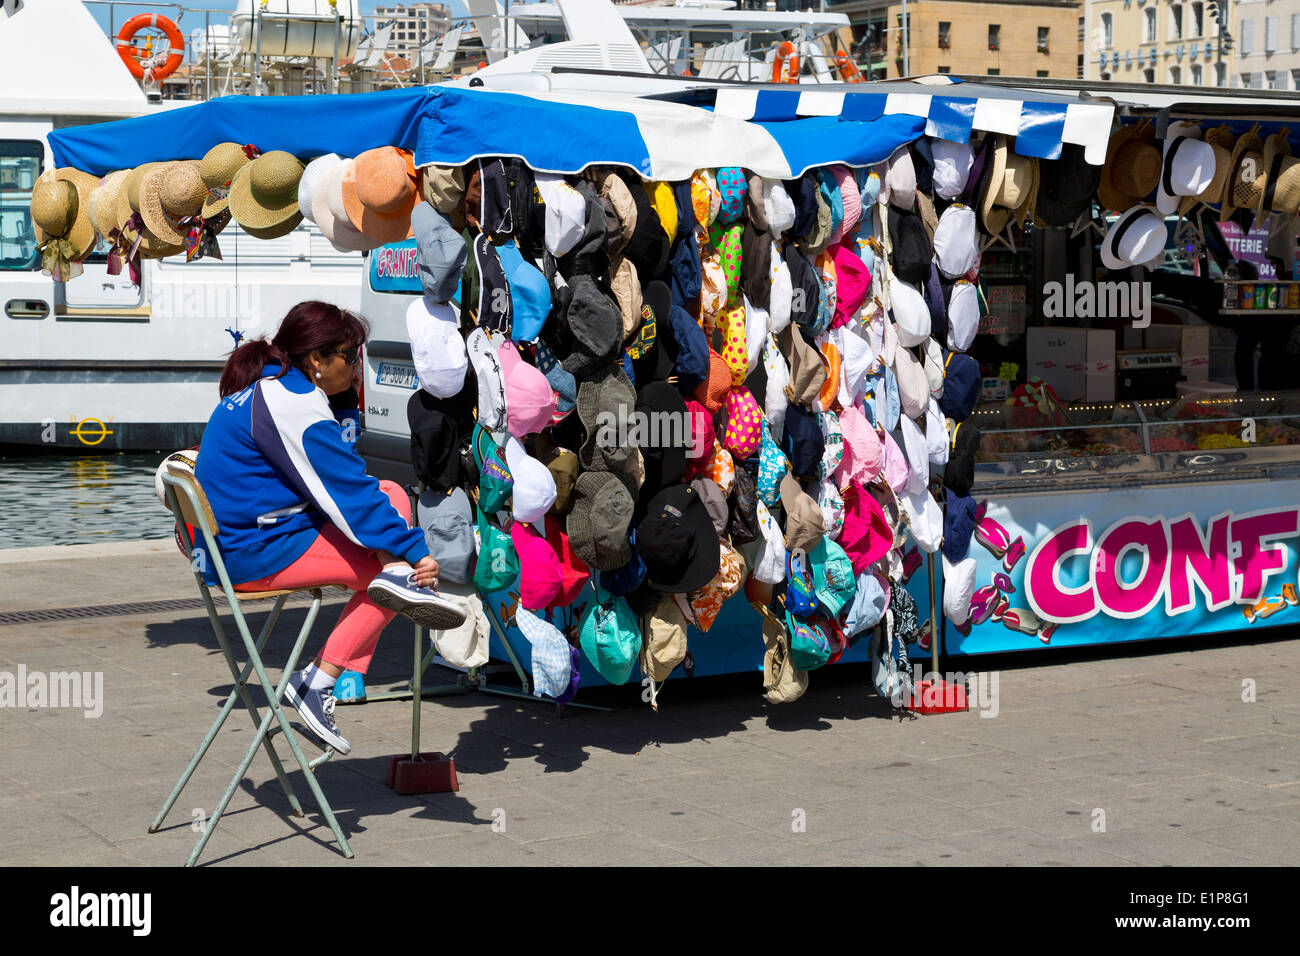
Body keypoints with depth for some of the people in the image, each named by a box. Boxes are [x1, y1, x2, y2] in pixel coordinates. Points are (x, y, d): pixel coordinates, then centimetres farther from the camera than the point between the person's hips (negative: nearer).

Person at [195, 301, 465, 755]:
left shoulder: (266, 388, 14)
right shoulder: (292, 406, -18)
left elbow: (336, 473, 22)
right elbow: (348, 495, -19)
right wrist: (413, 551, -17)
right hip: (257, 554, -10)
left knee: (391, 493, 9)